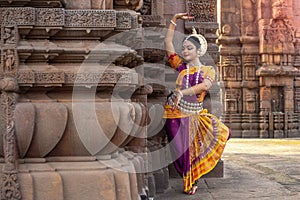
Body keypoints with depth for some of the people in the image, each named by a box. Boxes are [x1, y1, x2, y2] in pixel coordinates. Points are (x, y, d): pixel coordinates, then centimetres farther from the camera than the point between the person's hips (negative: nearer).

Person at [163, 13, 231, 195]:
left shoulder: (208, 70, 0)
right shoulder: (180, 66, 3)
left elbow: (205, 85, -22)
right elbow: (168, 41, 3)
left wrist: (182, 92, -33)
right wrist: (175, 19, 2)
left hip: (195, 114, 1)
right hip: (176, 114, -1)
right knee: (182, 151, 1)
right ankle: (190, 183, 25)